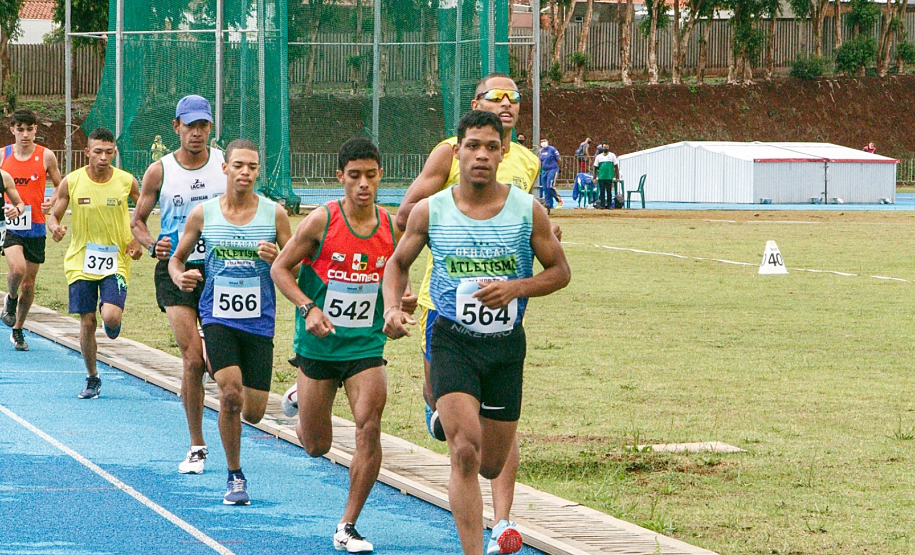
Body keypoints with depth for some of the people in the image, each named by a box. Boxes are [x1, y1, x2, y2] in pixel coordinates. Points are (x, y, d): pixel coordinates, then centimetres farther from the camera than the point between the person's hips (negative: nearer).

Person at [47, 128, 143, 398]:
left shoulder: (127, 181, -4)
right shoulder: (71, 182, -5)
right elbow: (53, 216, 4)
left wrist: (138, 241, -2)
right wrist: (55, 228, -20)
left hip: (116, 261, -1)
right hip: (81, 261, 1)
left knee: (111, 315, -20)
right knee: (87, 322, 1)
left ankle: (112, 324, 19)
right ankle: (92, 378, 20)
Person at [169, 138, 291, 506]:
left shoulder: (274, 214, -1)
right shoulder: (203, 214, 1)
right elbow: (177, 258, 13)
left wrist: (277, 260, -17)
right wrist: (180, 277, -10)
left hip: (259, 320, 1)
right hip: (218, 316, -1)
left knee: (253, 412, -2)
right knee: (231, 393, -21)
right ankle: (235, 477, -3)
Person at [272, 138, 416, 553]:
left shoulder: (391, 226, -2)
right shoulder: (322, 220, -11)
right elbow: (280, 268, -4)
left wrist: (404, 300, -7)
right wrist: (308, 308, -18)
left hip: (366, 344, 2)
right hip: (319, 343, -1)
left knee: (369, 427, -17)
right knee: (316, 447, 8)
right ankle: (299, 396, 45)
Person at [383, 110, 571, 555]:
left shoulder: (528, 211, -4)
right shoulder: (430, 211, -3)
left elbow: (560, 271, 4)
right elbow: (398, 263, 12)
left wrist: (516, 288, -15)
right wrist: (392, 308, -7)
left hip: (507, 345, 2)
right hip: (453, 341, -2)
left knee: (491, 465, 12)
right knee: (464, 452, -19)